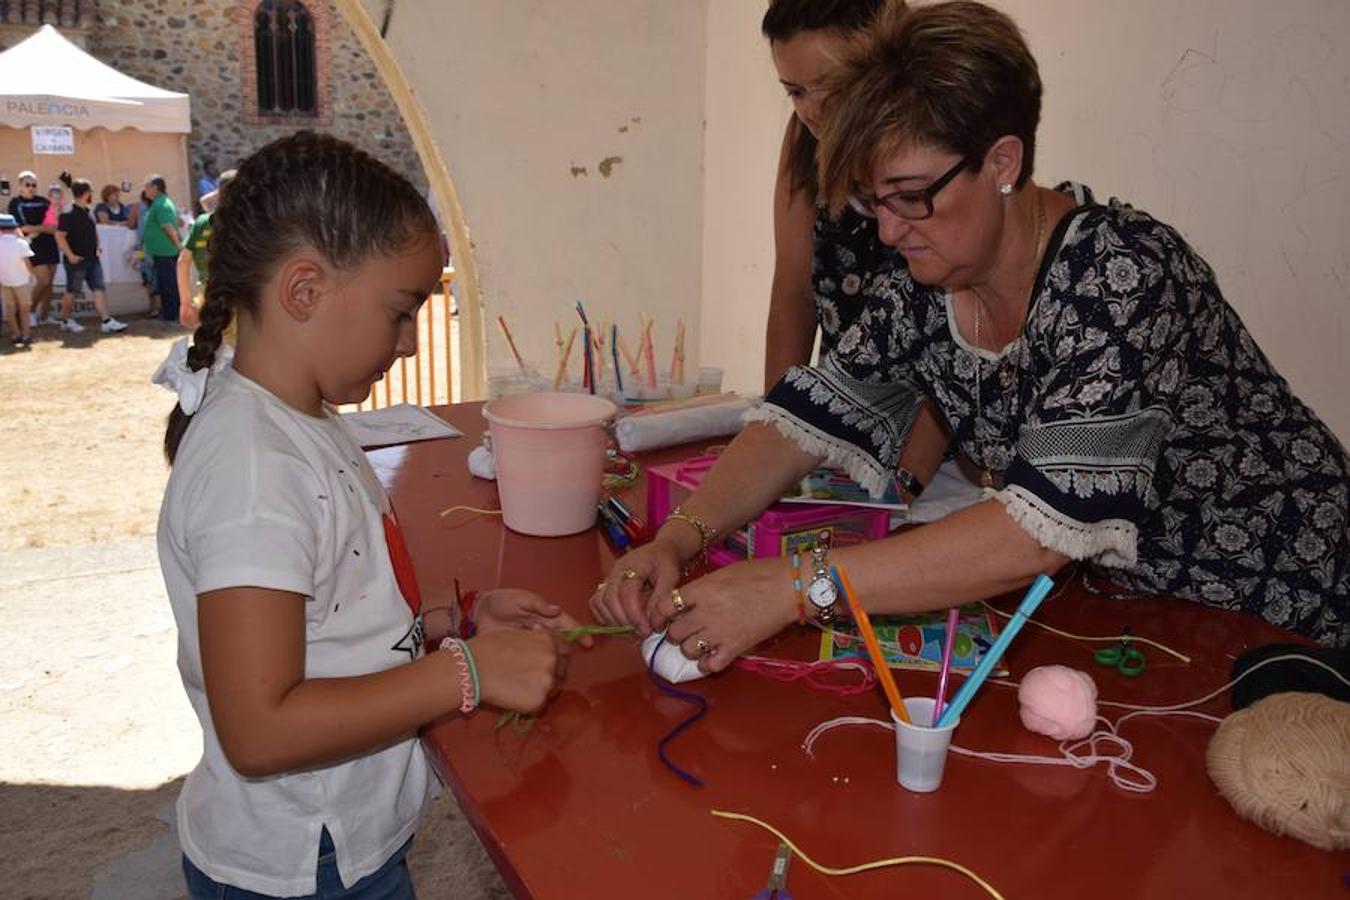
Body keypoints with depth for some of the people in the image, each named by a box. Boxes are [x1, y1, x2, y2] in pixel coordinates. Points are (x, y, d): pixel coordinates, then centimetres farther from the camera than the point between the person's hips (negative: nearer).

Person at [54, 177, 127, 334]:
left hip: (92, 259, 7)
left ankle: (106, 321, -2)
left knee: (100, 289, 0)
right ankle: (66, 320, 21)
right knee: (71, 291, 6)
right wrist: (70, 255, -19)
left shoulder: (87, 212, 11)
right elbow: (59, 236, -18)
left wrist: (97, 247, 15)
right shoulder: (68, 214, -14)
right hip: (77, 260, -7)